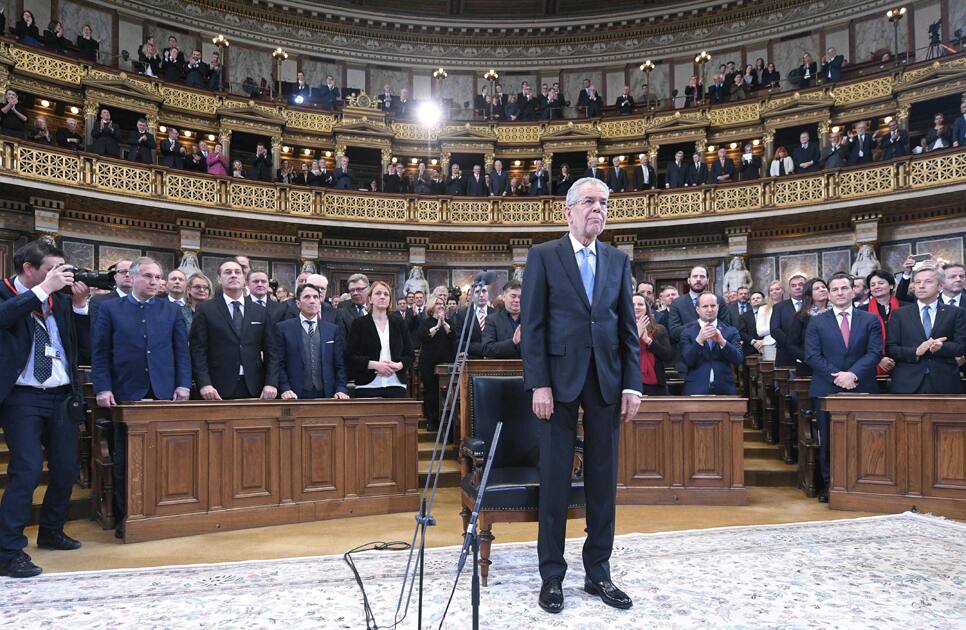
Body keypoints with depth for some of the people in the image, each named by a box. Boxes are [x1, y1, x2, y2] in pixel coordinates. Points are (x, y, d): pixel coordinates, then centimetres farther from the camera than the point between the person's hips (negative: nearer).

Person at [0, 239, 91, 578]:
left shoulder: (60, 298, 8)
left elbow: (80, 342, 7)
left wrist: (79, 303, -4)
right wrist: (44, 289, -24)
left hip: (62, 396, 6)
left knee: (66, 469, 12)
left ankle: (51, 532, 33)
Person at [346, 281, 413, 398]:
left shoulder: (398, 322, 12)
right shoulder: (359, 323, 5)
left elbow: (409, 354, 12)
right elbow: (350, 357, -1)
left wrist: (399, 365, -8)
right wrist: (375, 365, -13)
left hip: (396, 385, 2)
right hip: (368, 385, -2)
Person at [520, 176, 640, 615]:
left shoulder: (618, 261, 12)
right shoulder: (543, 256, 1)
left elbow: (628, 326, 10)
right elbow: (532, 325, -4)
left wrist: (632, 384, 2)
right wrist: (538, 384, -12)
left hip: (607, 380, 4)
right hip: (559, 377, -3)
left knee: (603, 479, 8)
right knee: (555, 480, 3)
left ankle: (598, 572, 20)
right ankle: (552, 574, 15)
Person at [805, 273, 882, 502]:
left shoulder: (870, 320, 8)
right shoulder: (817, 322, 7)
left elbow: (874, 352, -2)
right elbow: (812, 355, -1)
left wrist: (853, 374, -16)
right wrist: (836, 376, -13)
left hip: (861, 389, 0)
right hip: (826, 390, 0)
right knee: (828, 441, 4)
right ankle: (828, 486, 12)